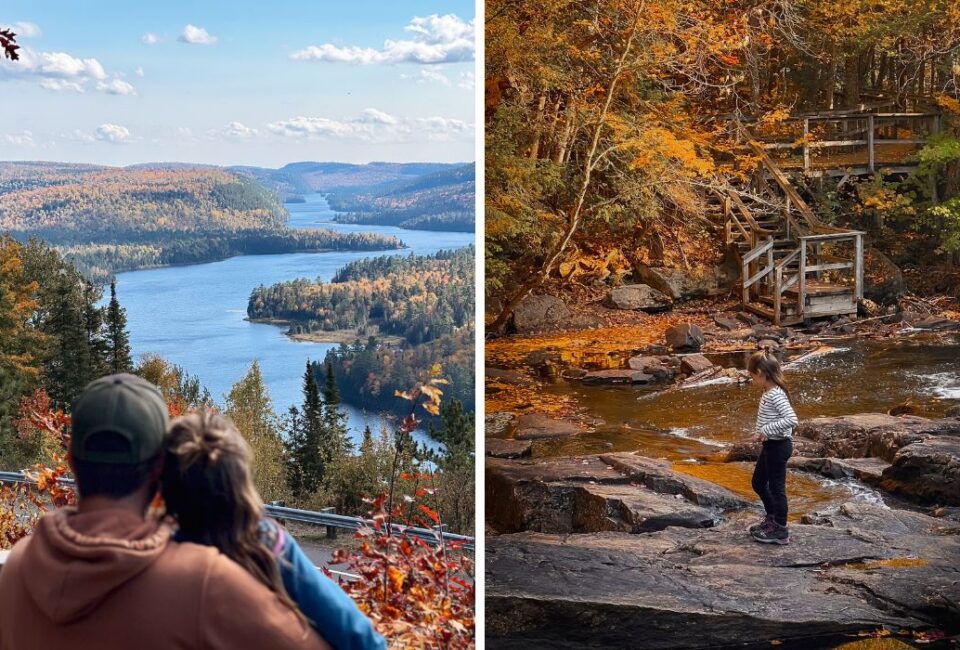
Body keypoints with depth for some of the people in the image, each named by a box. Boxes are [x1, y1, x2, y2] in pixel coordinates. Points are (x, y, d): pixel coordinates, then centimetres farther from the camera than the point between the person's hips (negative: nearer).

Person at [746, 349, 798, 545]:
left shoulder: (775, 395, -23)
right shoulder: (770, 392, 7)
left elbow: (792, 419, -31)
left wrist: (767, 430, -28)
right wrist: (765, 433, 7)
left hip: (778, 446, -10)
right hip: (770, 445, 10)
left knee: (776, 487, 1)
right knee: (758, 483, 22)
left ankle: (780, 531, 13)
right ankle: (772, 518, 38)